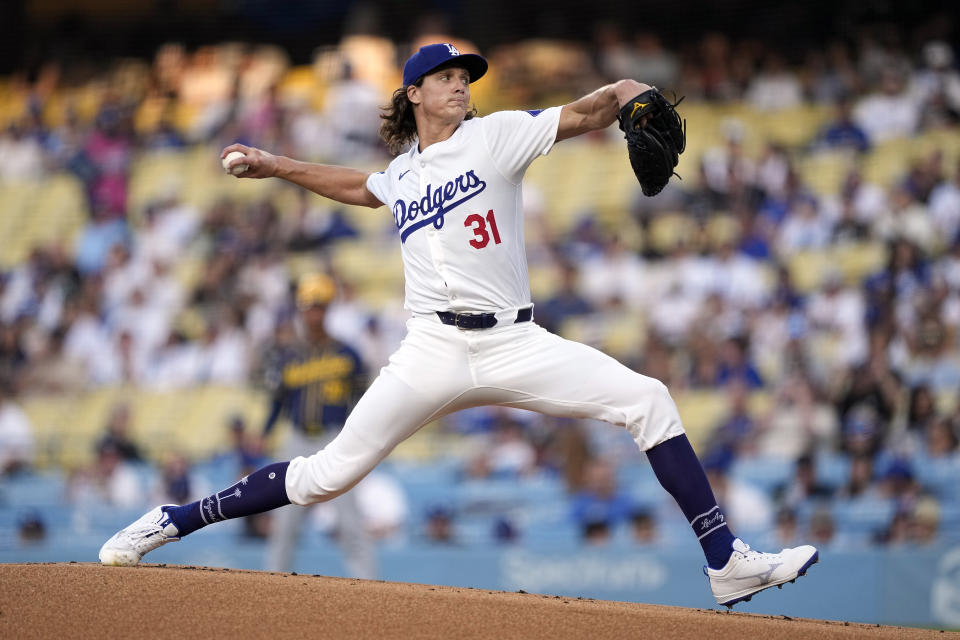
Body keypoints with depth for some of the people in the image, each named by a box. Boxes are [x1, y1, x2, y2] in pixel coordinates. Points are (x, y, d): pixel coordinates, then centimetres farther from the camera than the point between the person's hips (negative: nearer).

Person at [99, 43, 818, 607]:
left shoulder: (496, 136, 6)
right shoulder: (400, 175, 15)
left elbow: (578, 117, -8)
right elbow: (358, 186, 39)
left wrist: (621, 95, -29)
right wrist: (279, 167, 39)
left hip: (516, 346, 0)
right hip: (435, 350, 1)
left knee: (647, 400, -15)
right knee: (331, 473, -5)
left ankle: (727, 563, -14)